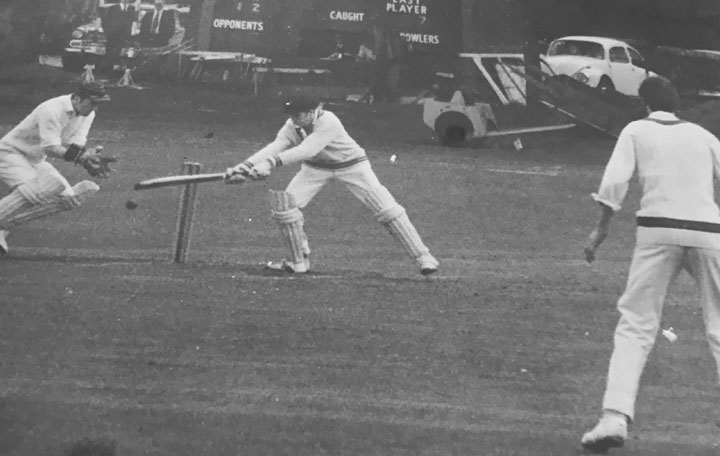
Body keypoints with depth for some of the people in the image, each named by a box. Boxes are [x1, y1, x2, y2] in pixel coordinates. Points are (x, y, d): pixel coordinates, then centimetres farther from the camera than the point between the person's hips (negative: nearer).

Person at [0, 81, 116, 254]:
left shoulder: (86, 114, 0)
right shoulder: (52, 110, -25)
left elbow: (75, 147, -9)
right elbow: (50, 148, -31)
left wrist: (89, 158, -31)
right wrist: (82, 156, -44)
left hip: (37, 161, 9)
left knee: (67, 197, -8)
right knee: (36, 191, -34)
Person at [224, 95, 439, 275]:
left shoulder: (328, 122, -36)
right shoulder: (292, 126, -18)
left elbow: (307, 150, -47)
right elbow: (274, 147, -30)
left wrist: (272, 162, -58)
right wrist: (245, 166, -47)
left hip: (351, 164, -5)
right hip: (316, 168, 5)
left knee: (386, 208, -15)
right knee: (285, 204, -12)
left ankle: (422, 257, -8)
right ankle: (299, 261, 5)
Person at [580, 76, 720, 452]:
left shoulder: (637, 130, 10)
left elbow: (615, 181, -2)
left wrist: (601, 229, 5)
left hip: (659, 229, -2)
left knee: (635, 326, 0)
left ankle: (615, 418, -14)